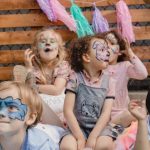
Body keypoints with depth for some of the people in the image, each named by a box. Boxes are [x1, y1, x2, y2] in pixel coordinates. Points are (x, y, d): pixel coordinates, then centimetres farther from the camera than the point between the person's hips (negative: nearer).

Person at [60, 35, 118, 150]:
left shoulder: (109, 81, 0)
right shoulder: (75, 78, -6)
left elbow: (106, 113, -7)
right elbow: (68, 110, -11)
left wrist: (93, 137, -19)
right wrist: (80, 137, -18)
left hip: (99, 127, 1)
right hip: (77, 126, -1)